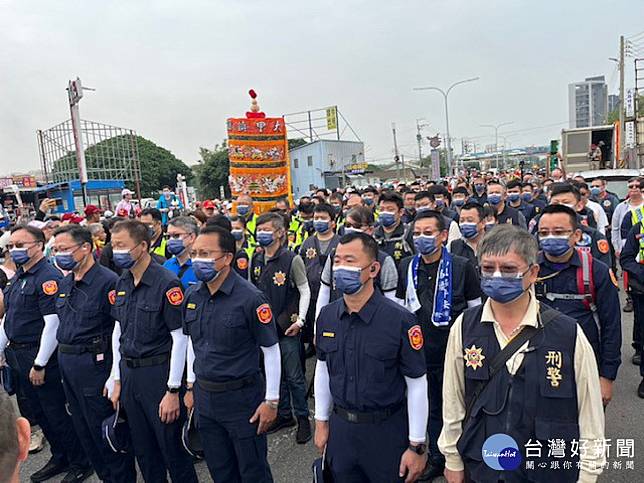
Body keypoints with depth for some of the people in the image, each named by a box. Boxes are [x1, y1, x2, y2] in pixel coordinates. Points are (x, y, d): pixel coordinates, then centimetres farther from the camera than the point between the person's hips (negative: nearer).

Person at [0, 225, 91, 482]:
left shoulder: (48, 277, -18)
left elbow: (53, 323, -23)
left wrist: (40, 364, -21)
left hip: (39, 356, -9)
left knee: (56, 412, 2)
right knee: (38, 412, 19)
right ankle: (60, 458, 36)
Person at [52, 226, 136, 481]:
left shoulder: (108, 281, -18)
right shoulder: (64, 283, 9)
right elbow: (56, 324, 18)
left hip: (94, 364, -8)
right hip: (66, 362, 9)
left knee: (105, 429, 5)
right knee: (83, 429, 19)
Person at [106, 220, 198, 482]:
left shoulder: (167, 283, -17)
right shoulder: (121, 283, 5)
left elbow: (180, 338, -17)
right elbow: (118, 332, 13)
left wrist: (173, 390, -17)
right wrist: (117, 380, 12)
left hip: (158, 372, -6)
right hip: (129, 372, 7)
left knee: (171, 446, 6)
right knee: (143, 449, 19)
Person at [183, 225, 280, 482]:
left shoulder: (250, 298, -19)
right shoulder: (192, 296, 1)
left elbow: (271, 350, -14)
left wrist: (271, 401, -13)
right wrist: (191, 386, 14)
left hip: (242, 396, -6)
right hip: (204, 397, 6)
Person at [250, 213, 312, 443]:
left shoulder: (292, 260, -11)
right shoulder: (255, 260, 5)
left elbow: (305, 291, -7)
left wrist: (299, 321, -13)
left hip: (287, 328, -5)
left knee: (294, 376, 4)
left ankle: (302, 418, 21)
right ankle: (284, 415, 32)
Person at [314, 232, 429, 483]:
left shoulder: (400, 320, -19)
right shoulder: (326, 316, -4)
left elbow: (417, 384, -13)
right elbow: (323, 370, 7)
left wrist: (417, 446, -9)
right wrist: (321, 422, 11)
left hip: (387, 431, -4)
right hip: (340, 427, 4)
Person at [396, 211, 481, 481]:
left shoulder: (462, 267, -9)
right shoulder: (406, 267, 3)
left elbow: (477, 310, -2)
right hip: (420, 352, 4)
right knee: (432, 408, 17)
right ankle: (436, 460, 36)